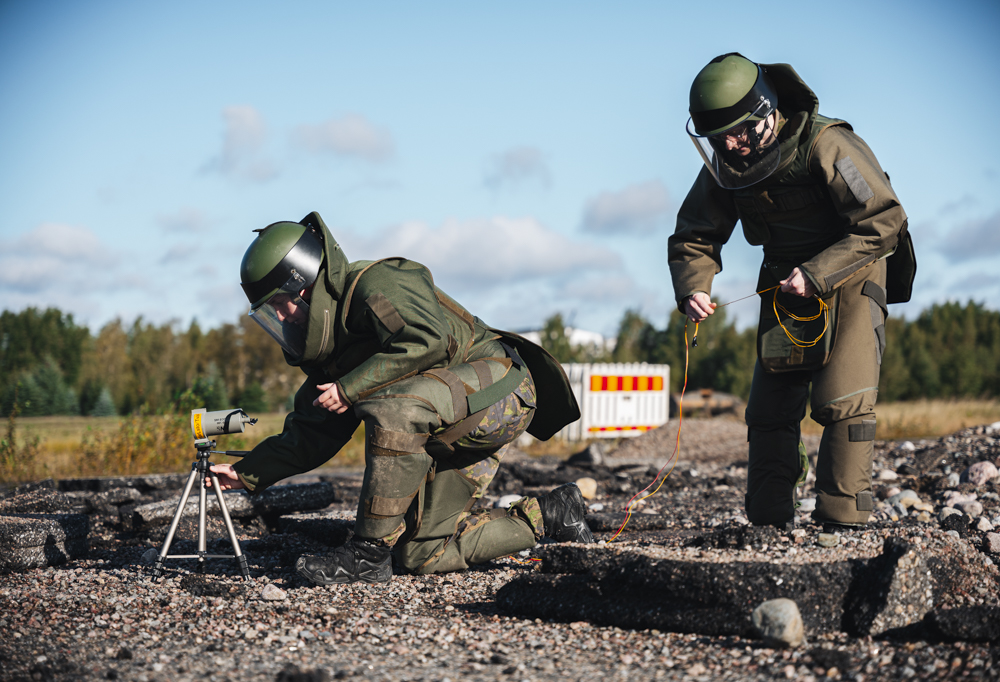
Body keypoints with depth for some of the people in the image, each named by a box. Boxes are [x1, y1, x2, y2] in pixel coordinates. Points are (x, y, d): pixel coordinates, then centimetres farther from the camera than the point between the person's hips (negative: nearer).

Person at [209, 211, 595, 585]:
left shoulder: (376, 284, -15)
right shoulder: (330, 348, 13)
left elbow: (430, 341, -32)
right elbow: (313, 433, 14)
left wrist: (350, 388, -25)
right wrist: (247, 474, 5)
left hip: (498, 388, -10)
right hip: (454, 430, 10)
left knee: (392, 407, -35)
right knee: (423, 555, 1)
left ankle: (370, 553, -25)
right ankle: (545, 515, 16)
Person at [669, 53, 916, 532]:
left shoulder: (826, 145, -25)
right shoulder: (726, 164, -7)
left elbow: (883, 223, -24)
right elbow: (692, 237, 2)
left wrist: (817, 274, -29)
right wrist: (692, 290, -18)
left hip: (851, 276, -6)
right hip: (786, 283, 6)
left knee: (841, 401, -16)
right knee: (770, 406, 3)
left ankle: (841, 523, -11)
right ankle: (768, 523, 11)